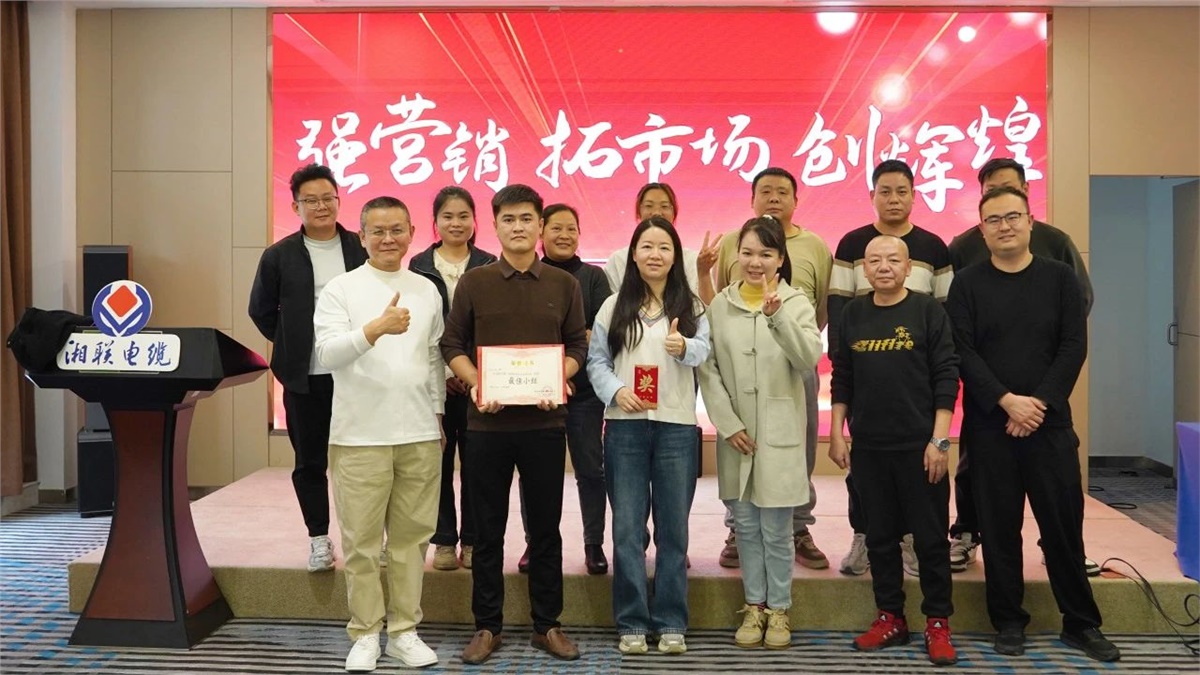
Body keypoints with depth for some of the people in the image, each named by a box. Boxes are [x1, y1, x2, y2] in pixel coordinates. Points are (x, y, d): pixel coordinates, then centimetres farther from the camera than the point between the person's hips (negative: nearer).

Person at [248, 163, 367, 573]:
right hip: (304, 378, 1)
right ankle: (319, 539, 22)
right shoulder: (279, 256, 2)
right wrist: (292, 345, 6)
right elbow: (261, 311, 11)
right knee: (309, 461, 8)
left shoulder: (362, 249, 1)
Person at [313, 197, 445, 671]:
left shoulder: (427, 290, 11)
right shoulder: (341, 289, -1)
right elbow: (327, 354, -14)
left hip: (420, 434, 3)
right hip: (360, 435, -3)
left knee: (411, 536, 9)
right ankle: (365, 633, 19)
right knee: (361, 540, 5)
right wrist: (376, 328, -28)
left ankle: (404, 630, 21)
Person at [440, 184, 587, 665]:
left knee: (545, 527, 8)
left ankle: (547, 625, 22)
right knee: (488, 529, 8)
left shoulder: (564, 284, 6)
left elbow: (577, 345, 7)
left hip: (544, 420, 1)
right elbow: (452, 345, 4)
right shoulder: (473, 283, 3)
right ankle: (487, 626, 21)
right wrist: (476, 384, -13)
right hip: (487, 421, 0)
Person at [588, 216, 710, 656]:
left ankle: (671, 622, 20)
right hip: (625, 425, 0)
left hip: (677, 426, 0)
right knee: (627, 528, 5)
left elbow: (704, 351, -10)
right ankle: (631, 623, 16)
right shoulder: (614, 306, 6)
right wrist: (615, 390, -15)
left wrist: (683, 347, -32)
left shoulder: (691, 306, 5)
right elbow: (596, 360, 3)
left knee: (673, 527, 8)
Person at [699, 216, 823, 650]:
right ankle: (754, 606, 27)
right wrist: (728, 424, -7)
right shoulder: (720, 305, 3)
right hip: (735, 433, 2)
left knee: (776, 529, 5)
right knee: (745, 525, 12)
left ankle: (778, 609, 22)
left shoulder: (796, 303, -2)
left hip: (779, 434, -2)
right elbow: (708, 370, 1)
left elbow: (809, 359, -17)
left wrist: (777, 316, -31)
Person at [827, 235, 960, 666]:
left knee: (930, 537, 5)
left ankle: (938, 624, 19)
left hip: (919, 446, -3)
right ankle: (890, 618, 24)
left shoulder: (928, 311, -4)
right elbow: (841, 378, 10)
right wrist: (836, 433, 6)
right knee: (880, 536, 12)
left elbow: (946, 379, -6)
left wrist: (940, 440, -11)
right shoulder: (853, 314, 6)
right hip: (868, 447, 3)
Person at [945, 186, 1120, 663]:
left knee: (1064, 523, 5)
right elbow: (962, 353, -6)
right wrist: (1007, 400, -16)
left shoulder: (1060, 278, 6)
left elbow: (1074, 347, -1)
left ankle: (1081, 623, 20)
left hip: (1050, 422, 1)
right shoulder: (967, 284, 2)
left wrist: (1039, 402, -12)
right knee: (999, 526, 5)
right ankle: (1008, 623, 17)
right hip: (989, 425, 0)